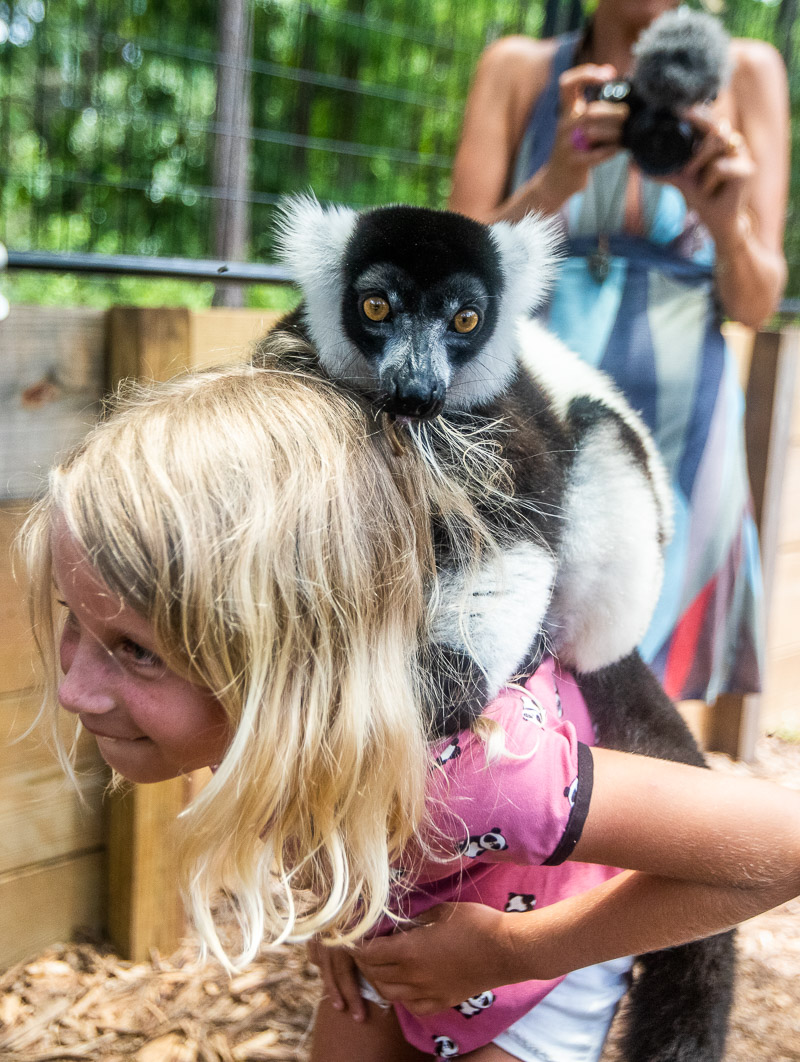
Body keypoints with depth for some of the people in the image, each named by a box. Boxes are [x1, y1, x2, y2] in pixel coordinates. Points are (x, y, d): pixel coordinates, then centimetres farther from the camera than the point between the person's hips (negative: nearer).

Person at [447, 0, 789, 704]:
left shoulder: (745, 72, 5)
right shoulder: (517, 68, 6)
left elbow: (756, 303, 1)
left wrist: (728, 224, -20)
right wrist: (556, 182, -19)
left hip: (673, 439, 0)